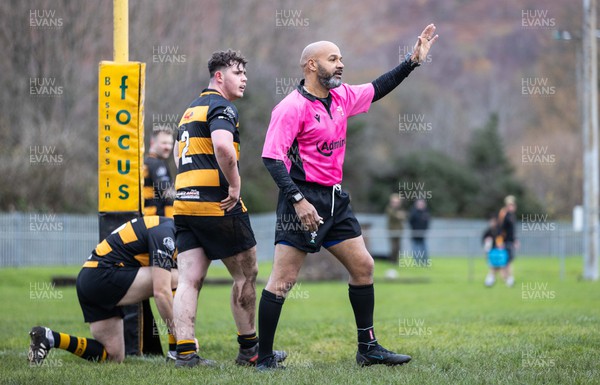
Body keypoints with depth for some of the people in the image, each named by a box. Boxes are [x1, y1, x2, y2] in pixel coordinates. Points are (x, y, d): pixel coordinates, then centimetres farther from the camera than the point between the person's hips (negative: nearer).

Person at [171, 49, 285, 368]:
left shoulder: (191, 110, 22)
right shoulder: (221, 107, -8)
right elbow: (222, 145, -27)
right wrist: (235, 186, -17)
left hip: (184, 203, 8)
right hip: (217, 205, -8)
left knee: (189, 281, 0)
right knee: (246, 273, 7)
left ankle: (185, 353, -10)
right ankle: (249, 350, 15)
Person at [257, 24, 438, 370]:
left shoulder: (342, 97, 10)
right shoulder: (292, 107, -14)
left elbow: (377, 89, 27)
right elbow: (272, 157, -19)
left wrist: (413, 61, 23)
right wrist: (298, 200, -27)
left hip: (335, 199, 8)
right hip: (303, 199, -8)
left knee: (363, 266, 10)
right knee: (283, 280, -8)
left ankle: (368, 348, 19)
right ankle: (264, 358, -2)